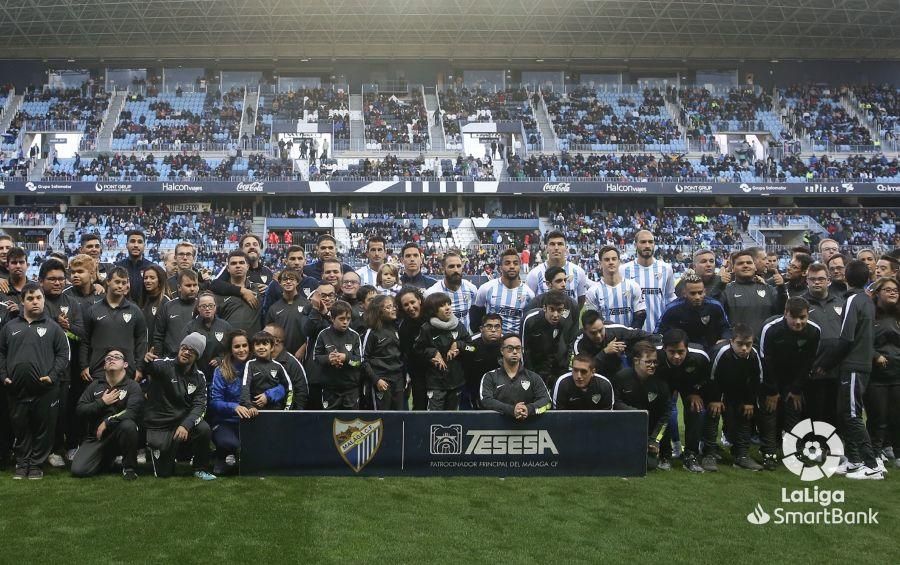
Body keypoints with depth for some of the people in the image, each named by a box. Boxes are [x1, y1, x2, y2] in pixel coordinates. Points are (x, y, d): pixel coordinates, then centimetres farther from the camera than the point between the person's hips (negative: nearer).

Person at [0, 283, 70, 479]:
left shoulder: (52, 327, 6)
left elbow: (63, 354, 2)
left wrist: (53, 376, -9)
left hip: (45, 390, -2)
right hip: (17, 389, 2)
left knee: (43, 428, 3)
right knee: (20, 427, 9)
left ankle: (37, 464, 15)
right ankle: (22, 463, 22)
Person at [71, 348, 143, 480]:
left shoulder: (133, 386, -3)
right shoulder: (95, 385, 11)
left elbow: (132, 413, -19)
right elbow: (80, 410, 3)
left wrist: (106, 423, -18)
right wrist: (101, 403, -9)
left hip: (119, 434, -3)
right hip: (96, 436, 4)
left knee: (128, 425, -37)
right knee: (78, 470, -15)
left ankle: (129, 467, -15)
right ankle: (107, 458, 19)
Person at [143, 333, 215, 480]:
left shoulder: (199, 377, 1)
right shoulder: (165, 366, -10)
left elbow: (199, 405, -10)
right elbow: (152, 367, -34)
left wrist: (186, 425, -27)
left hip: (183, 421, 3)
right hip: (159, 426, -2)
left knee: (204, 429, -29)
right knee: (163, 472, -5)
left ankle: (200, 468, -5)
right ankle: (154, 447, 29)